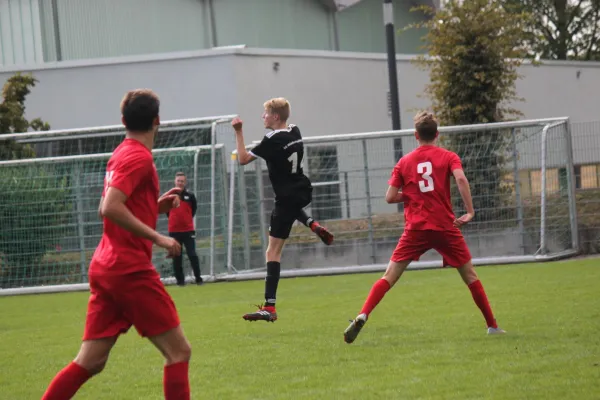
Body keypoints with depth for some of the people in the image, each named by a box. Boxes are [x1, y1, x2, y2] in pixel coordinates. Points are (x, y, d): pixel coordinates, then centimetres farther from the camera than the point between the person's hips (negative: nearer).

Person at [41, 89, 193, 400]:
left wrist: (156, 206, 15)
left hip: (104, 267, 9)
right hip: (131, 269, -9)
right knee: (179, 352, -3)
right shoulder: (139, 157, -11)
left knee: (90, 362, 7)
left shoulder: (122, 154, 17)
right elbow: (111, 208, -23)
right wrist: (157, 237, -21)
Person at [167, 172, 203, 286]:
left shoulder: (190, 196, -1)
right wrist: (174, 219, 11)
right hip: (174, 231, 1)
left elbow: (194, 208, 16)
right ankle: (180, 280, 11)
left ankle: (198, 278, 4)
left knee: (192, 255, -3)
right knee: (176, 257, 4)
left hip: (188, 230, -1)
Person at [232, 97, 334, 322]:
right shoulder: (295, 132, 5)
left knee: (273, 251, -8)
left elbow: (243, 159, -13)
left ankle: (269, 307, -16)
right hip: (303, 192, 8)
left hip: (287, 198, -8)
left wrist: (239, 132, -6)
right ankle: (314, 226, 18)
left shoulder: (272, 141, -17)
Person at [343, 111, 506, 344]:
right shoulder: (448, 157, 3)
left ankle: (362, 317, -18)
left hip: (416, 228, 1)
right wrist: (470, 211, -14)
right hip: (445, 227, -1)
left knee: (389, 277, -1)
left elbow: (390, 197, 3)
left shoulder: (404, 162, 8)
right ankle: (492, 325, 14)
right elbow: (461, 178, -17)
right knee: (470, 276, 12)